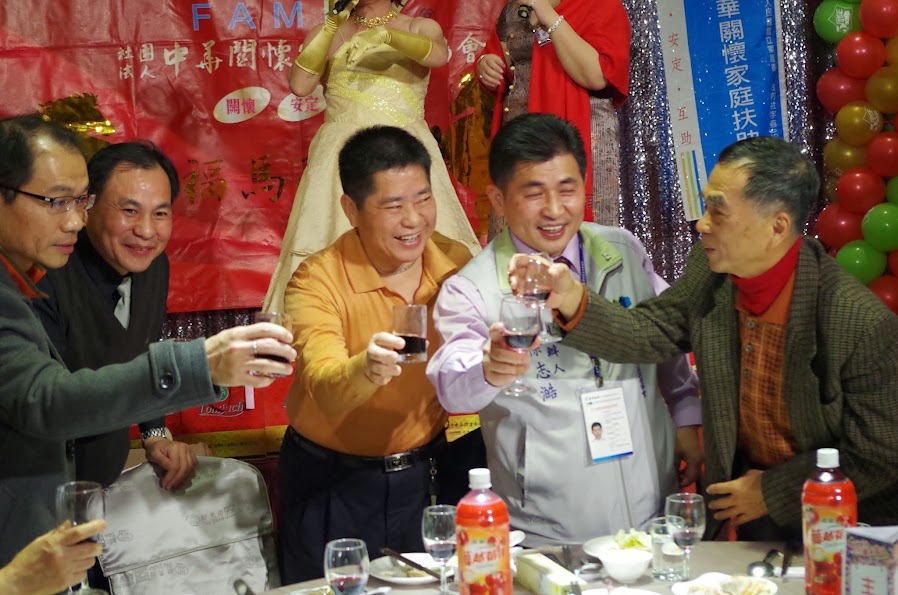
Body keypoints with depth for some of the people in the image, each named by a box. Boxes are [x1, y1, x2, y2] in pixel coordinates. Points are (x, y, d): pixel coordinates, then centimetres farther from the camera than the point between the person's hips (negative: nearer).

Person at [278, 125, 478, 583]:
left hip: (426, 476, 3)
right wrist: (367, 369, -54)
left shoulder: (457, 263, -8)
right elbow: (326, 393, -34)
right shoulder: (317, 282, -19)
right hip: (332, 483, -3)